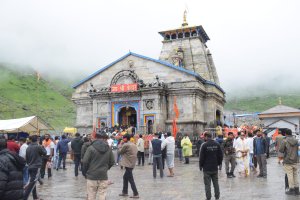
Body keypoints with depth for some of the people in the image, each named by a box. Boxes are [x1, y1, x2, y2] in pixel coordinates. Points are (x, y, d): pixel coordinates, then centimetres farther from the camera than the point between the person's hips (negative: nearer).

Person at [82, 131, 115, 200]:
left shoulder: (91, 148, -8)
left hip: (92, 177, -2)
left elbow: (85, 162, -8)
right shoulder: (108, 149, 2)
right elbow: (112, 162, 6)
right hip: (103, 177, 2)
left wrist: (84, 172, 8)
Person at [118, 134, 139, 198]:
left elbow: (120, 152, -4)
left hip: (128, 164, -9)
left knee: (130, 179, -4)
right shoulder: (134, 145, 12)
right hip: (132, 164, 9)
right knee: (125, 177, 20)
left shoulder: (126, 145, -15)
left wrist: (121, 145, 11)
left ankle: (136, 194, -2)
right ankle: (125, 192, 28)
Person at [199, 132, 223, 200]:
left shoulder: (204, 145, -13)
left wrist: (201, 166, 1)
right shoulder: (217, 144, 0)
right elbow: (220, 155, 4)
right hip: (215, 167, 4)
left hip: (207, 168, -4)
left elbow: (202, 157, -11)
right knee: (216, 183, 15)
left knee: (207, 184, 3)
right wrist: (219, 163, 16)